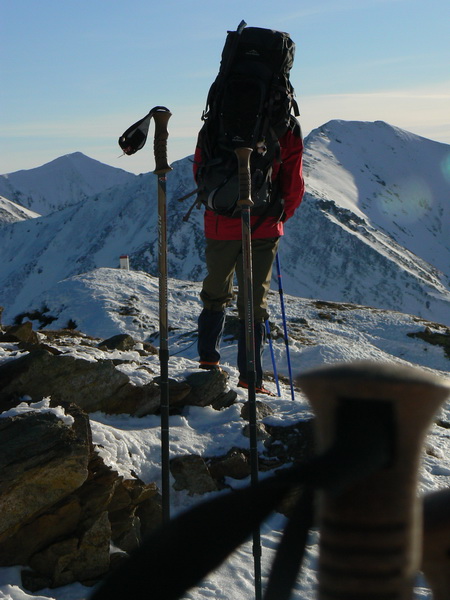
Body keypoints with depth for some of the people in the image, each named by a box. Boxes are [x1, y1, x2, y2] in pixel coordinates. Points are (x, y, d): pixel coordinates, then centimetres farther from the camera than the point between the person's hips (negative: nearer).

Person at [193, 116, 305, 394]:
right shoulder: (288, 126, -6)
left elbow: (200, 173, 3)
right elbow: (294, 184, -3)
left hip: (222, 224, 1)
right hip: (264, 228, -1)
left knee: (216, 293, 22)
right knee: (255, 300, 5)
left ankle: (209, 359, 26)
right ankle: (251, 377, 4)